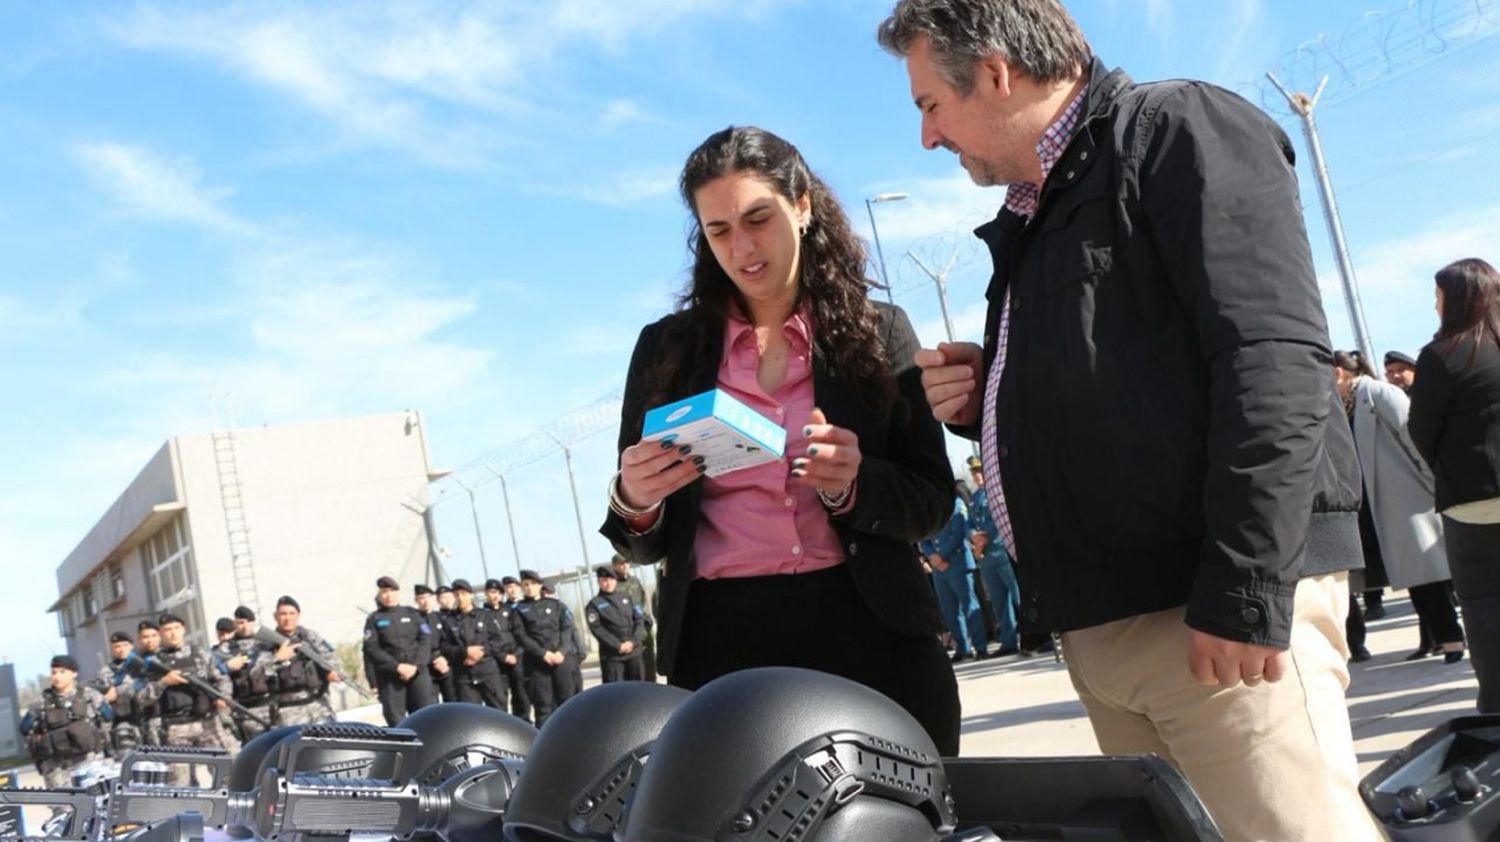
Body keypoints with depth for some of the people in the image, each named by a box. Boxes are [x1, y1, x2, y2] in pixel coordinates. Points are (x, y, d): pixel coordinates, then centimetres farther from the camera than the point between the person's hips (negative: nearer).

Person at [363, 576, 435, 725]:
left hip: (418, 672, 1)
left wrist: (416, 665, -10)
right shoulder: (374, 619, 7)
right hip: (389, 676, -1)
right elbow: (371, 649, -3)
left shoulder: (412, 614, 14)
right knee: (396, 720, -3)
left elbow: (426, 640, 5)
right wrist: (397, 667, -13)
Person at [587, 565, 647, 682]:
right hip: (612, 655, -4)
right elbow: (597, 629, -10)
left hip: (634, 651, 4)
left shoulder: (626, 598, 13)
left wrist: (633, 641, -8)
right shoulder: (594, 604, 1)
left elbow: (640, 619, 7)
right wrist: (617, 645, -16)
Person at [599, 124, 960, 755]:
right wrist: (634, 503, -11)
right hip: (723, 646, 1)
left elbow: (933, 499, 5)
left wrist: (855, 485, -14)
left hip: (869, 636, 0)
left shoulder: (880, 333, 6)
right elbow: (644, 545, 11)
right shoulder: (667, 349, 9)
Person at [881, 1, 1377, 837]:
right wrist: (988, 403, 10)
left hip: (1214, 604, -8)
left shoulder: (1178, 131, -4)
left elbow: (1275, 360, -16)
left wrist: (1246, 589, -22)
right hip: (1105, 619, 9)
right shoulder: (1032, 219, 22)